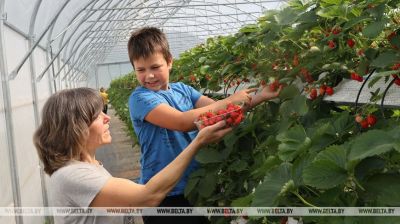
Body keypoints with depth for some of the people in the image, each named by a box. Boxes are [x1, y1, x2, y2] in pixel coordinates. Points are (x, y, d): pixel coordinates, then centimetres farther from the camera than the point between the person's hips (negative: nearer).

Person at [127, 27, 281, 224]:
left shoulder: (182, 89, 4)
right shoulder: (140, 98, -15)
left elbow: (219, 110, 0)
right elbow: (182, 122, -28)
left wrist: (261, 96, -12)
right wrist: (229, 100, -21)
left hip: (195, 185, 6)